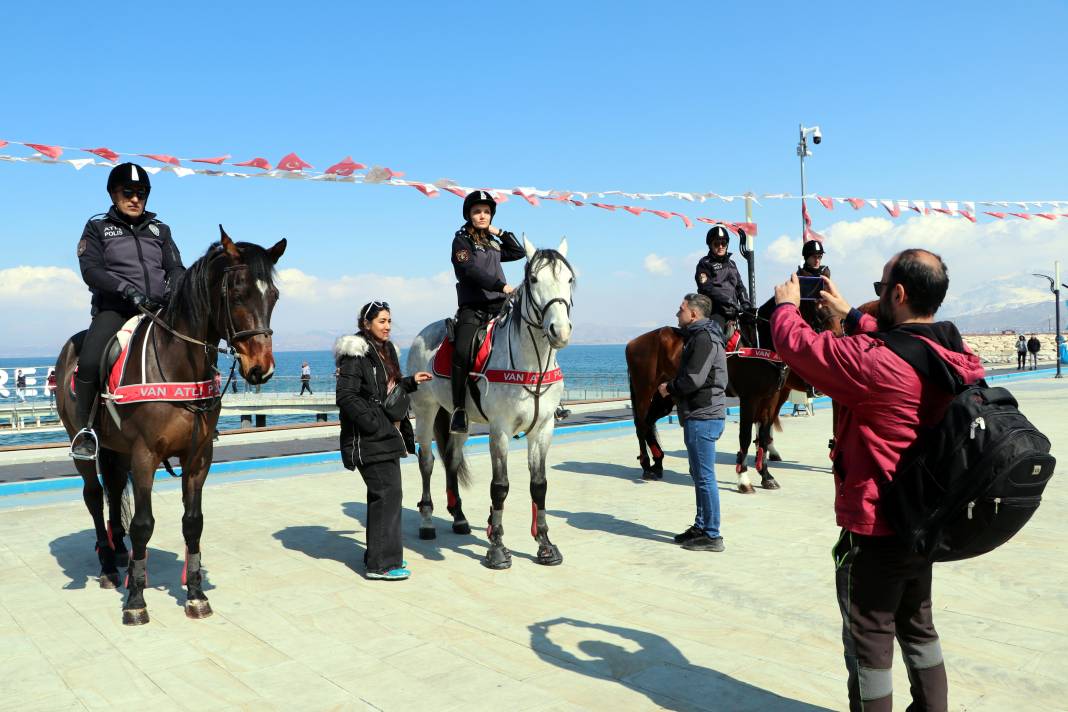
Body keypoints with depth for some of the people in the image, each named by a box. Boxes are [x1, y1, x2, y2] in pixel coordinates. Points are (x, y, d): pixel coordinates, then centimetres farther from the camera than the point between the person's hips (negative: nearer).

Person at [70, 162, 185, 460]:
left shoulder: (160, 230, 18)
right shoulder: (97, 228, 9)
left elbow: (176, 268, 10)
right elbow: (91, 270, -5)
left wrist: (173, 290, -13)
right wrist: (127, 289, -21)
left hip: (159, 310, 3)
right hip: (114, 309, -3)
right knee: (89, 362, -27)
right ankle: (84, 427, -8)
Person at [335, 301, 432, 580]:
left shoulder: (385, 351, 15)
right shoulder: (355, 355, -13)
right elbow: (346, 398, -20)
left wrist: (411, 382, 11)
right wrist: (375, 425, -22)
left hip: (386, 436, 10)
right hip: (369, 439, -9)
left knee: (384, 494, 15)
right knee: (387, 493, -10)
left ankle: (380, 554, 27)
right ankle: (381, 563, -2)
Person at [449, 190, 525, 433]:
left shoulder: (493, 243, 23)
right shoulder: (462, 240, 4)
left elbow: (519, 253, 26)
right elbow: (471, 270, -11)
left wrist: (500, 232, 16)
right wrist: (501, 285, -20)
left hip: (499, 306, 6)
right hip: (472, 308, -6)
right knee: (462, 352, -27)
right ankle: (459, 409, -21)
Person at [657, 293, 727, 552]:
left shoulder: (703, 338, -15)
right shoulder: (698, 336, 18)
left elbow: (693, 380, -23)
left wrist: (669, 388, -7)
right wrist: (672, 388, 5)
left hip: (702, 417, -11)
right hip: (701, 415, 11)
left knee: (704, 476, -5)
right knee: (699, 474, 17)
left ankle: (712, 535, 2)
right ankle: (701, 526, 26)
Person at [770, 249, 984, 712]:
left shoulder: (874, 362, -28)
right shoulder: (953, 357, -3)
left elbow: (798, 344, -17)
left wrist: (787, 304, 3)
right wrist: (849, 316, 24)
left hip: (873, 530, -8)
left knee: (869, 639, 7)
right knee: (917, 625, 24)